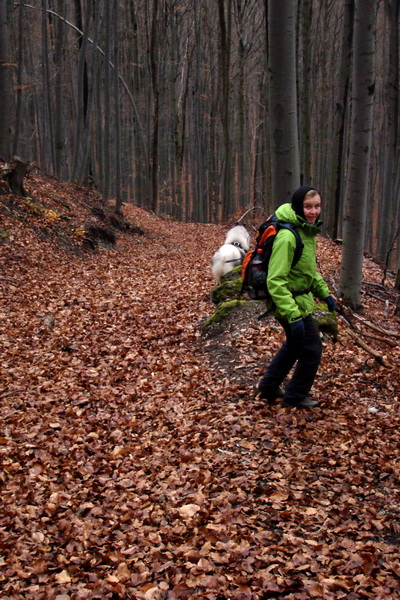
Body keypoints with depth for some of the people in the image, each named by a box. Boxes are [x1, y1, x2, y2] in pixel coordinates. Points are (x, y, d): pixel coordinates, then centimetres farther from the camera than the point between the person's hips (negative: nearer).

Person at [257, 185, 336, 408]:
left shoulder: (307, 231, 4)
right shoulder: (287, 236, -26)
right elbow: (275, 281, -28)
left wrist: (324, 293, 16)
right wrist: (293, 315, -30)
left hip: (301, 297, 10)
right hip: (291, 302, -10)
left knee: (294, 345, 25)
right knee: (312, 349, 4)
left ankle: (269, 387, 40)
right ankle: (295, 397, 23)